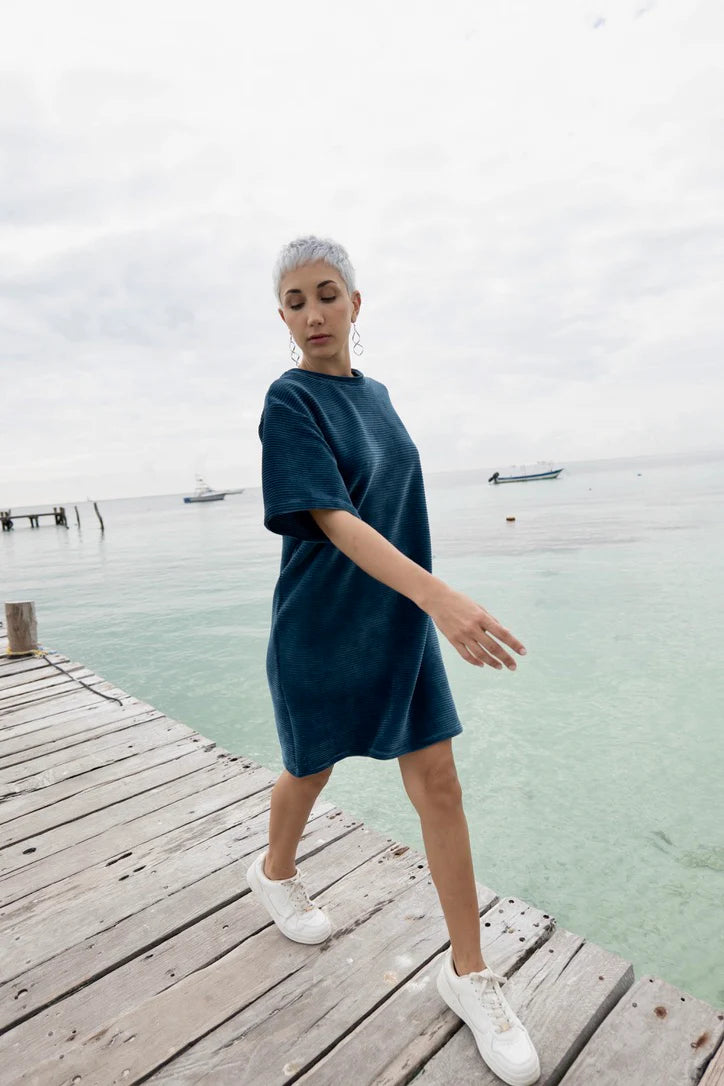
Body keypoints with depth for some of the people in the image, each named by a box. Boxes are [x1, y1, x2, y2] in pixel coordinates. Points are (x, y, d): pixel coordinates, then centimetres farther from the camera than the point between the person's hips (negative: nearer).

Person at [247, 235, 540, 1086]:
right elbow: (332, 519, -23)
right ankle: (275, 872, 51)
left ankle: (467, 972, 23)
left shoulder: (374, 393, 8)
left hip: (399, 621, 5)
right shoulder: (290, 400, -12)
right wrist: (440, 595, -34)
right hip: (323, 627, -5)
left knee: (439, 785, 5)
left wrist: (425, 604, 17)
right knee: (311, 770, 17)